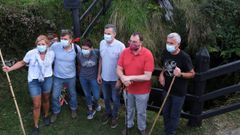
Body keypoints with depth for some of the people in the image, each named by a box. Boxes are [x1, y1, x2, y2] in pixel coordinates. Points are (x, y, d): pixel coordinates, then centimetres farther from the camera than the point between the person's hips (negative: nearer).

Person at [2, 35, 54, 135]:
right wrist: (10, 69, -7)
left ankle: (46, 116, 48)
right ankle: (36, 126, 21)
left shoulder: (51, 53, -10)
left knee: (45, 100, 21)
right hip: (34, 81, -1)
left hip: (47, 80, 2)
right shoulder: (31, 53, -16)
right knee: (36, 105, 2)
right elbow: (22, 63, 0)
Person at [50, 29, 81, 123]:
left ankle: (73, 109, 47)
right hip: (58, 77, 0)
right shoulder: (55, 46, -20)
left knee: (72, 94, 21)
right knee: (55, 96, 9)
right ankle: (55, 112, 36)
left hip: (71, 77, 0)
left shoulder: (76, 48, -19)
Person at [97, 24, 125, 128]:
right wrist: (99, 74, 8)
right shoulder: (102, 43, -4)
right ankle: (108, 112, 46)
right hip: (104, 77, 5)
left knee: (115, 99, 14)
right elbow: (101, 59, 7)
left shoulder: (120, 46, -21)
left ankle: (114, 116, 37)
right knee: (106, 98, 22)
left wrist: (120, 80, -15)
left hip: (115, 79, -4)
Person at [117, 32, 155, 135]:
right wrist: (123, 78, -27)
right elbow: (119, 69, -6)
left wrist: (130, 77, -28)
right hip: (129, 88, 4)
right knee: (129, 109, 26)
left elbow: (147, 76, -25)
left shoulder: (147, 54, -22)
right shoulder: (125, 52, -9)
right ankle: (129, 125, 52)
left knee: (141, 112, 17)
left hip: (142, 91, -3)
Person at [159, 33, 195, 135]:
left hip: (179, 92, -5)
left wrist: (180, 74, -31)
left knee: (174, 115, 12)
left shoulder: (184, 57, -22)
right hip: (167, 89, 5)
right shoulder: (165, 53, -6)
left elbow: (192, 74, -13)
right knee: (165, 112, 21)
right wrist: (162, 74, -7)